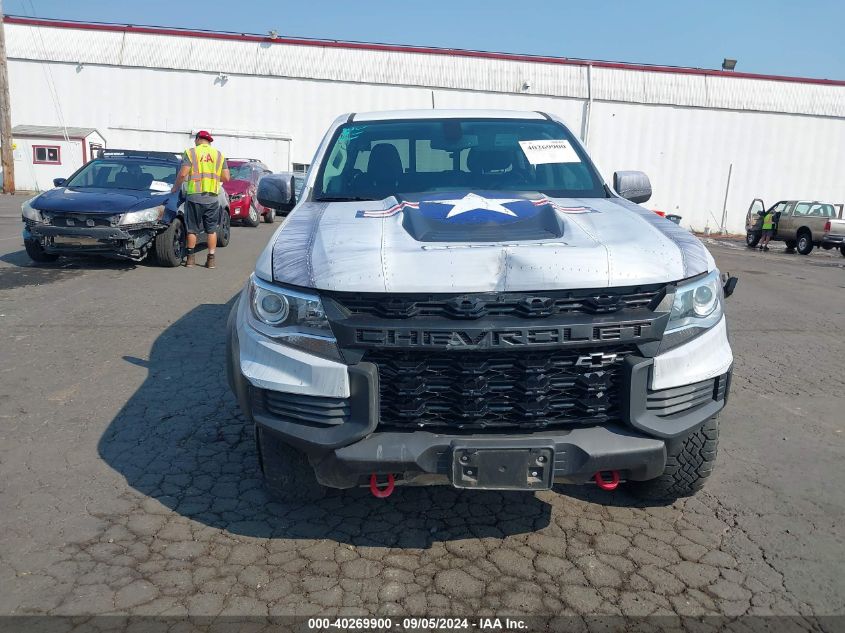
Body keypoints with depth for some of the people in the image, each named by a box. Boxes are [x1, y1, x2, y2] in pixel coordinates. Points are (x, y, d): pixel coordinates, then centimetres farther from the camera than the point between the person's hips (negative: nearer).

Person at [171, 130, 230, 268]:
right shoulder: (219, 155, 9)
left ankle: (190, 258, 15)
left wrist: (175, 187, 6)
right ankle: (211, 259, 8)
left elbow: (183, 174, -9)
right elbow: (226, 178, 4)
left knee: (192, 229, 9)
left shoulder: (191, 152, 1)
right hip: (212, 197, 2)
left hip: (194, 196, -2)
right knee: (212, 230, 10)